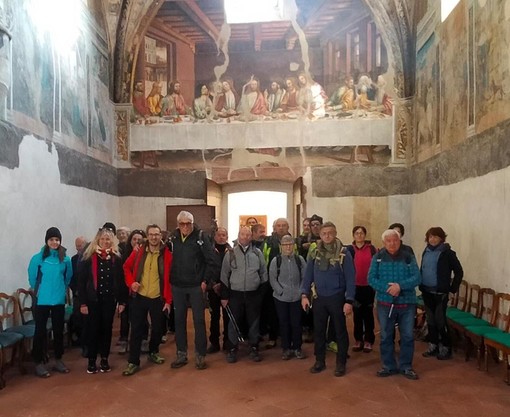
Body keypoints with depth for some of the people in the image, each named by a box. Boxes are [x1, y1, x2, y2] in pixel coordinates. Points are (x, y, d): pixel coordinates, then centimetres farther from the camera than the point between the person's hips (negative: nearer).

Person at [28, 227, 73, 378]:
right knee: (40, 331, 2)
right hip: (42, 301, -3)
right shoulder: (38, 258, -8)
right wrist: (40, 290, 9)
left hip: (59, 300, 3)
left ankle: (58, 360, 24)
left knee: (58, 330, 11)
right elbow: (32, 277, 2)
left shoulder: (66, 259, -1)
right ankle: (39, 362, 13)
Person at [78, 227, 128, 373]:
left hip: (110, 299, 2)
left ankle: (104, 359, 21)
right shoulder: (89, 257, -4)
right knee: (93, 329, 4)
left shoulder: (116, 258, 3)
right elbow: (81, 281, -5)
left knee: (107, 329, 9)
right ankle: (92, 361, 17)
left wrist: (122, 301, 2)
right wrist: (83, 302, -8)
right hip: (93, 299, -2)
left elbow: (121, 281, 4)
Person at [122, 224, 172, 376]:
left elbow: (170, 278, -4)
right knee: (137, 329, 2)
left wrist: (168, 300, -6)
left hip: (158, 298, 0)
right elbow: (127, 267, 12)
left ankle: (153, 352, 37)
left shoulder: (167, 254, -6)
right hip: (139, 297, 0)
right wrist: (131, 282, -6)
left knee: (157, 328, 13)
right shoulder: (138, 252, 0)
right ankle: (133, 362, 10)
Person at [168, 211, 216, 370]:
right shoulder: (173, 238, 2)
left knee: (199, 320, 3)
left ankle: (200, 356, 14)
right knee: (179, 320, 11)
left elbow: (210, 261, -9)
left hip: (196, 286, -4)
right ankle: (181, 354, 23)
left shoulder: (200, 237, -9)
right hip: (178, 286, 4)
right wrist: (170, 280, 3)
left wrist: (205, 281, -11)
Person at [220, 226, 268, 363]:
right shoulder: (230, 254, 0)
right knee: (234, 322, 6)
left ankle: (254, 348, 23)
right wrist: (224, 296, 0)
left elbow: (263, 273, 7)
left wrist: (262, 292, 3)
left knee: (254, 322, 9)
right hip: (235, 294, -1)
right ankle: (232, 349, 19)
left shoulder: (258, 253, 3)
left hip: (254, 294, 1)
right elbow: (225, 276, 3)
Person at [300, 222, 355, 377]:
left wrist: (349, 301, -14)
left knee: (340, 331, 8)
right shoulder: (315, 253, 2)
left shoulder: (344, 254, -8)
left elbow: (350, 278, -9)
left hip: (337, 298, -3)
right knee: (318, 330, 12)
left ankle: (341, 363, 21)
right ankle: (319, 361, 26)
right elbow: (308, 275, 3)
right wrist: (304, 294, -7)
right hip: (319, 298, 3)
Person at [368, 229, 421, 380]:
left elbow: (416, 278, -8)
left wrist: (400, 286, -24)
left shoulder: (409, 257, -1)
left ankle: (406, 367, 22)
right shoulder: (378, 257, -1)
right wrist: (387, 288, -22)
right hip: (385, 304, 0)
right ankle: (389, 366, 24)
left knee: (407, 336, 7)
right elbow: (371, 279, -6)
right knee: (386, 336, 10)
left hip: (407, 303, 0)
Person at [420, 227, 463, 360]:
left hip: (440, 293, -6)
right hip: (426, 292, 6)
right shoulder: (426, 252, 8)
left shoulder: (447, 253, -9)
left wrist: (453, 288, -7)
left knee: (440, 320, -3)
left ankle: (446, 349, 10)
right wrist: (421, 286, 11)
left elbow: (459, 272, -6)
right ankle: (433, 346, 24)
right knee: (430, 320, 12)